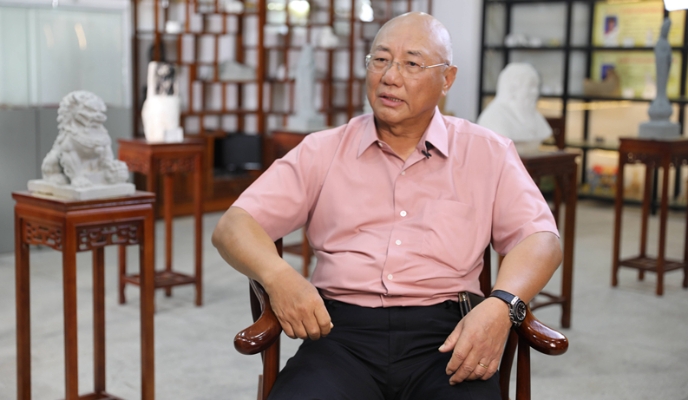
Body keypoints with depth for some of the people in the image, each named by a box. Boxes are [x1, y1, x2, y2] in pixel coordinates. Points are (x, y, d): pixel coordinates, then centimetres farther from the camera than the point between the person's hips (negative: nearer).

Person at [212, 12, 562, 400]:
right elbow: (234, 226, 8)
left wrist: (501, 306, -17)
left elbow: (541, 238, 5)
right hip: (341, 329, 0)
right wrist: (278, 276, -15)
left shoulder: (488, 153, 12)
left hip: (445, 337, 1)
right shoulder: (323, 151, 12)